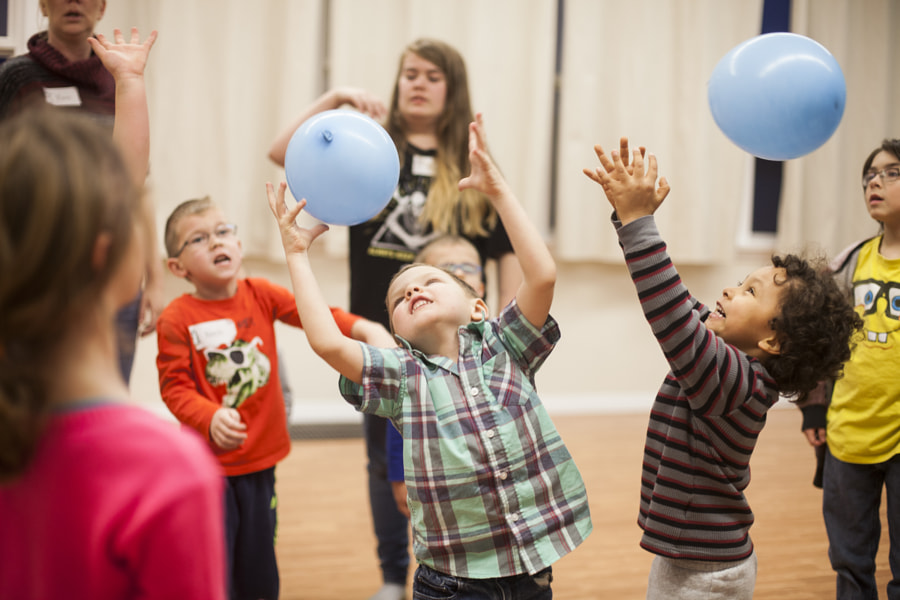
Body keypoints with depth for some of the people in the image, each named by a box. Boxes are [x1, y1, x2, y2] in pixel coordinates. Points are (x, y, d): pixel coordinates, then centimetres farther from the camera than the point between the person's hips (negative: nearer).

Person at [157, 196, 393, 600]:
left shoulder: (260, 294, 1)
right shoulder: (176, 320, -12)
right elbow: (174, 387, -14)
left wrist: (363, 328, -21)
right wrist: (211, 418, -31)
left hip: (260, 459, 4)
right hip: (208, 464, -4)